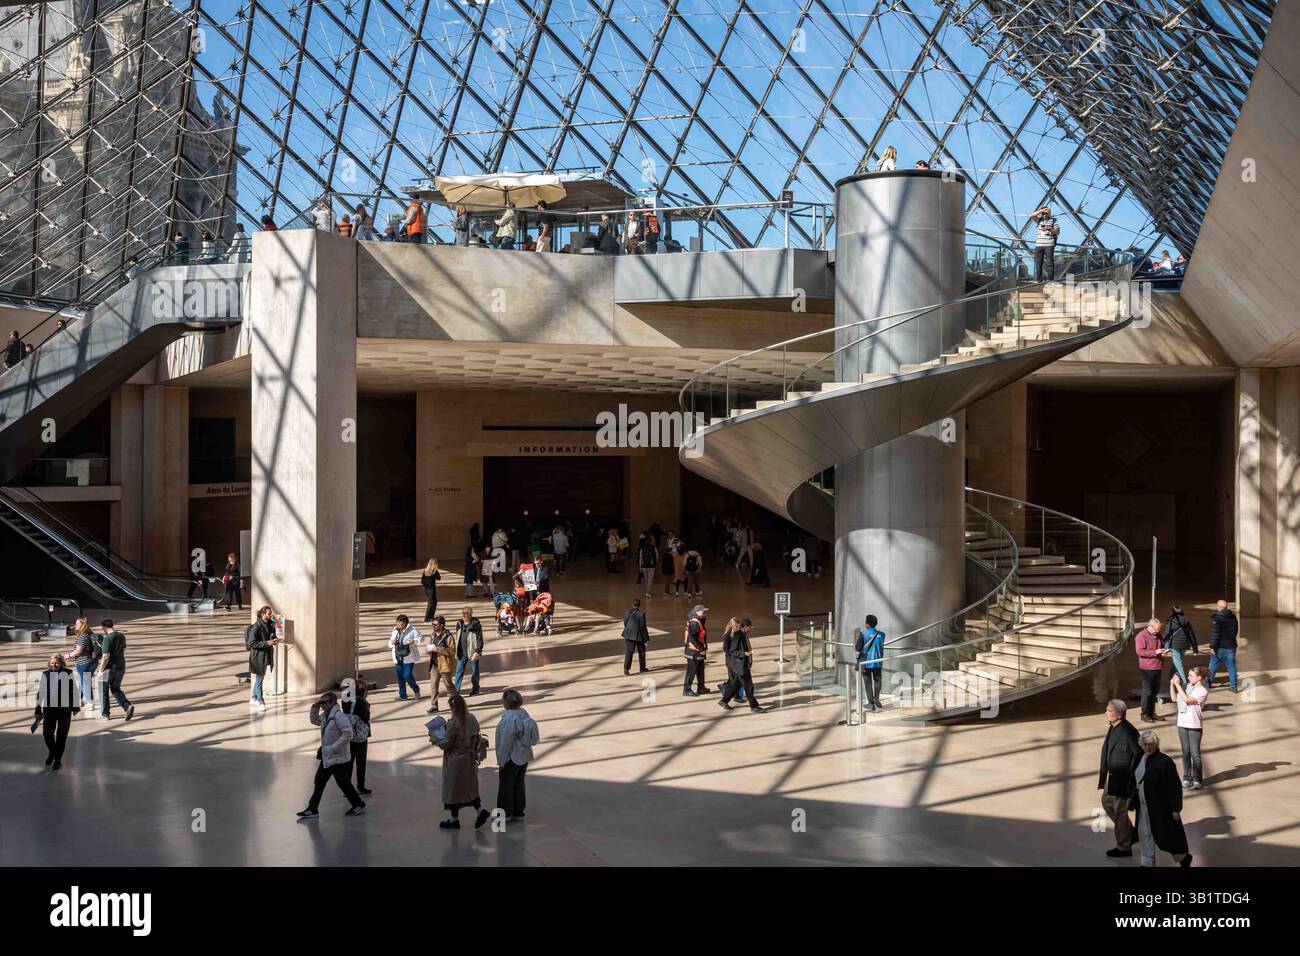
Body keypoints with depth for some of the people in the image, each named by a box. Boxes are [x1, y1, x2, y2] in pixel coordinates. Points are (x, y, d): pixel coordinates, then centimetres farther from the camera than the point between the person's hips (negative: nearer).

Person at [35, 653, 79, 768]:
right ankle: (51, 752, 31)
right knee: (47, 733, 2)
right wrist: (38, 710, 9)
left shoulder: (68, 674, -5)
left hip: (64, 708, -2)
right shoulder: (45, 674, 3)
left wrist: (76, 707, 1)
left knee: (61, 736, 2)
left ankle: (58, 759, 16)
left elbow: (74, 690, 0)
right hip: (49, 708, 2)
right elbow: (40, 692, 8)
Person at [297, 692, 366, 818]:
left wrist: (334, 748, -24)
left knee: (342, 782, 2)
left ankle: (359, 805, 17)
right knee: (319, 782, 11)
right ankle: (312, 809, 19)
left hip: (337, 758, -9)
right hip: (327, 757, 9)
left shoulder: (338, 715, -21)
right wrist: (315, 708, 8)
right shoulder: (326, 715, 8)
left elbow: (348, 734, -26)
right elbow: (314, 721, 26)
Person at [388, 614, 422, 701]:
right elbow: (390, 645, 18)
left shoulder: (411, 630, -6)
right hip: (398, 658, 6)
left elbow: (420, 638, -5)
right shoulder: (395, 631, 11)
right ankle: (402, 695, 17)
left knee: (407, 675, -10)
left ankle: (416, 689, 16)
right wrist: (392, 642, -6)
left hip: (408, 657, -6)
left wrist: (414, 641, -24)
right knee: (400, 676, 7)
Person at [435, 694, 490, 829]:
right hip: (470, 759, 6)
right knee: (470, 787, 21)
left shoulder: (453, 724, -25)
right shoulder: (472, 719, -4)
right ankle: (480, 810, 9)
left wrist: (436, 741, 2)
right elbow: (476, 738, 6)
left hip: (455, 761, -6)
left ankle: (454, 819, 22)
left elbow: (446, 744, -17)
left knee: (453, 789, 10)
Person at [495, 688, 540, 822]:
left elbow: (506, 741, -21)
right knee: (519, 784, 17)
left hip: (512, 758, -8)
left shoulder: (509, 717, -24)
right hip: (524, 756, 8)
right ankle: (518, 813, 26)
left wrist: (501, 759, -12)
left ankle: (506, 814, 17)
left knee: (505, 786, 8)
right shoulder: (523, 713, -1)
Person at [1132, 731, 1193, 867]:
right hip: (1144, 807, 6)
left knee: (1165, 836, 5)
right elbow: (1135, 781, 15)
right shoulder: (1140, 759, 1)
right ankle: (1148, 863, 28)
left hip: (1160, 807, -6)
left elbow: (1175, 787, -16)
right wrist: (1132, 800, 17)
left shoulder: (1165, 762, -19)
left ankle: (1184, 857, 30)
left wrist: (1176, 809, -15)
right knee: (1145, 835, 14)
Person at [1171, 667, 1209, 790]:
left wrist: (1178, 685, -19)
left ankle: (1196, 780, 10)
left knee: (1195, 754, 0)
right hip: (1182, 724, 6)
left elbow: (1187, 699, -21)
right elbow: (1174, 698, 9)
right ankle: (1187, 778, 20)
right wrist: (1172, 685, -2)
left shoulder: (1202, 691, -12)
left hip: (1195, 726, -6)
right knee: (1186, 753, 12)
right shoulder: (1186, 687, 6)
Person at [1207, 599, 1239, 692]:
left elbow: (1215, 634, -20)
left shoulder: (1217, 618, -16)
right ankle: (1233, 687, 6)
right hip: (1231, 646, 5)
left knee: (1213, 665, 11)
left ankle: (1209, 682, 24)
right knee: (1231, 666, 8)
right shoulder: (1233, 617, 7)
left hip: (1220, 646, -5)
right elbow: (1235, 631, 17)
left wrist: (1212, 646, -16)